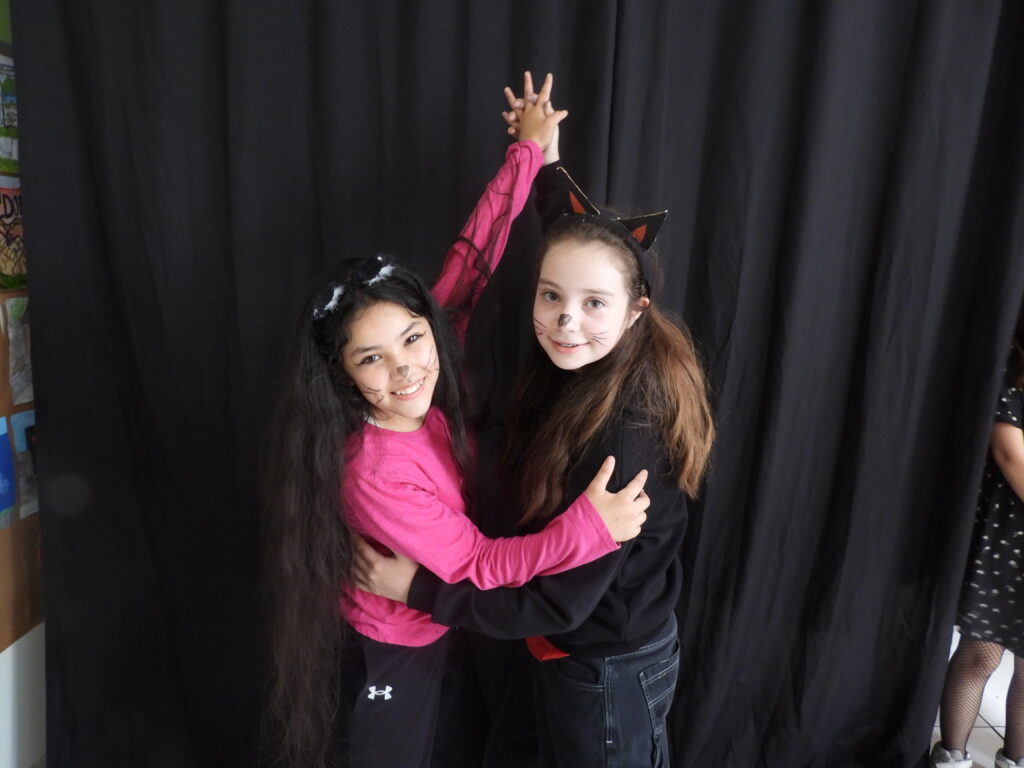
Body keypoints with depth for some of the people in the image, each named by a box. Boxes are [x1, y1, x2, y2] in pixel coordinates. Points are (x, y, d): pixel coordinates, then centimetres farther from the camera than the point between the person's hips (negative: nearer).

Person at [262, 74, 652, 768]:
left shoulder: (429, 391, -19)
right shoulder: (373, 476, -36)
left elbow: (471, 260, -14)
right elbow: (478, 566, -27)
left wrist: (529, 152, -8)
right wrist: (591, 525, -37)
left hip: (434, 635, 7)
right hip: (392, 661, -7)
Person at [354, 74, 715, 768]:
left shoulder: (626, 435, -34)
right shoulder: (583, 374, -12)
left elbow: (559, 605, -27)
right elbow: (582, 235, 7)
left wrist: (419, 588, -23)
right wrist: (547, 162, 13)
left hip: (605, 678, -7)